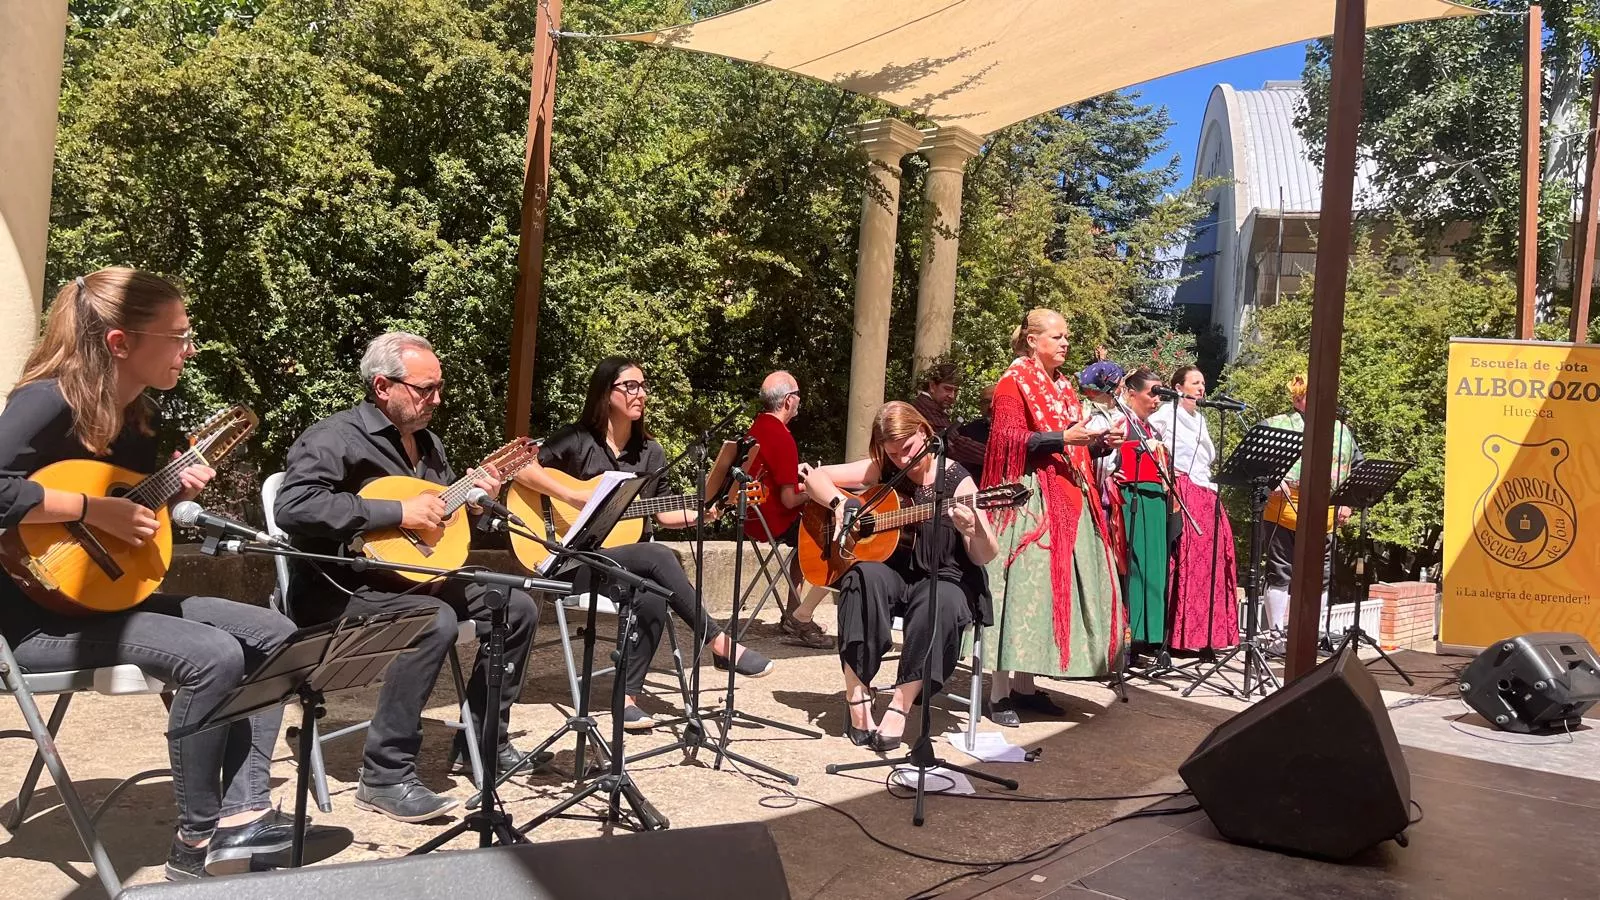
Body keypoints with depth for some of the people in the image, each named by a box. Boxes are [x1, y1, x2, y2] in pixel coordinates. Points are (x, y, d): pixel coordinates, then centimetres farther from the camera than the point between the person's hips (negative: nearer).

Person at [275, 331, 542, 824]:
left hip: (412, 577, 9)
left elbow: (442, 513, 25)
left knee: (517, 607, 3)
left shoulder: (426, 442, 14)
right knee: (435, 620, -35)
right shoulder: (337, 438, -14)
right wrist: (397, 511, -29)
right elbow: (293, 507, -30)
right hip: (342, 589, -9)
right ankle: (386, 775, -25)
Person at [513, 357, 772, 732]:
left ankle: (627, 695, -15)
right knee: (658, 556, -31)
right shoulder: (578, 439, -4)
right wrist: (572, 496, -22)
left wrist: (703, 515, -6)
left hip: (633, 562, 4)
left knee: (653, 599, -31)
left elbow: (662, 513, 11)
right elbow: (522, 467, -14)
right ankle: (720, 643, -22)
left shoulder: (650, 452, 10)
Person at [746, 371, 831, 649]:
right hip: (776, 524, -10)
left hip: (753, 519, 10)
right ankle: (801, 620, -6)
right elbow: (789, 500, -23)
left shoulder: (756, 428, 7)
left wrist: (804, 483, 12)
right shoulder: (782, 438, -21)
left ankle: (791, 613, 28)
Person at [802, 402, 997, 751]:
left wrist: (973, 530, -32)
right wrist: (841, 504, -16)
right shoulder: (881, 470, 2)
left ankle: (899, 707, -26)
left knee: (941, 605, -37)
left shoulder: (956, 481, -6)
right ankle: (858, 700, -29)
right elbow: (815, 477, 3)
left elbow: (984, 557, -9)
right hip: (889, 567, 2)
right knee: (865, 578, -33)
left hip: (941, 576, -1)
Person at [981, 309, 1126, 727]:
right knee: (1022, 588, -11)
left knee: (1054, 589, 7)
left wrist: (1102, 442, 6)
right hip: (1029, 499, -8)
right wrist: (1062, 438, -22)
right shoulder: (1014, 382, -4)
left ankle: (1024, 685, 15)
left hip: (1068, 500, 9)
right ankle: (1000, 693, -6)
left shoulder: (1062, 386, 20)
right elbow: (1008, 439, -14)